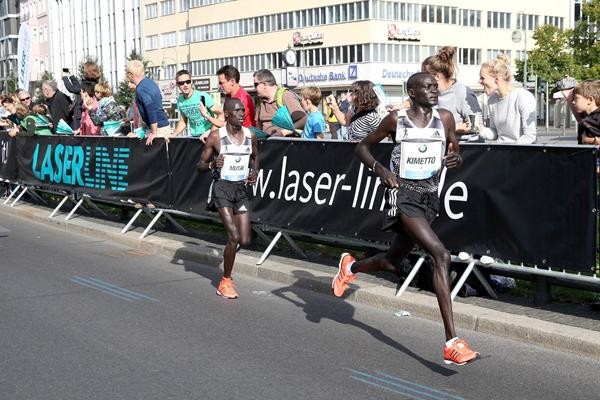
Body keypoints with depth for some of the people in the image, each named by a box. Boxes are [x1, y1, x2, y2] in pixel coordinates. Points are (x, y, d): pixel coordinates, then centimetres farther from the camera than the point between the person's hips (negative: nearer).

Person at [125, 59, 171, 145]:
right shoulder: (149, 81, 11)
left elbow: (151, 110, -26)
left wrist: (154, 133, -22)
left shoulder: (141, 89, -17)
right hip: (164, 124, 9)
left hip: (158, 128, -9)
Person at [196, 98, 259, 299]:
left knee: (244, 240, -1)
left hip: (241, 189, 5)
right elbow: (200, 165, -1)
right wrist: (212, 164, -23)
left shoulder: (250, 135, 3)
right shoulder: (216, 136, -9)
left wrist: (254, 171, 2)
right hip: (222, 187, -4)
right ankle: (225, 282, 5)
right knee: (234, 237, -14)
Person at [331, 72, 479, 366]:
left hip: (430, 195, 6)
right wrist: (379, 168, -14)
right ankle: (451, 343, -24)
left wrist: (456, 159, -11)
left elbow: (456, 152, 14)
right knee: (441, 255, -23)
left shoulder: (444, 118, 4)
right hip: (404, 193, -6)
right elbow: (362, 147, 5)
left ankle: (350, 267, 54)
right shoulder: (396, 120, -5)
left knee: (392, 262, 19)